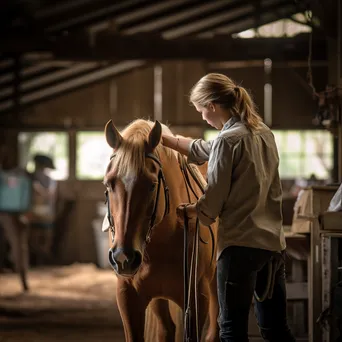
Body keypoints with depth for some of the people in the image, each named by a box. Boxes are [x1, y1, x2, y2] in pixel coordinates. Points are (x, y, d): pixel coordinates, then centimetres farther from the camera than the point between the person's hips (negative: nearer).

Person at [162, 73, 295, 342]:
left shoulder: (228, 140, -12)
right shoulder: (264, 134, 13)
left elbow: (211, 203, -9)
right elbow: (205, 150, 25)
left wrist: (186, 211, 11)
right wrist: (164, 138, 29)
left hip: (240, 244, -8)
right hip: (274, 242, 8)